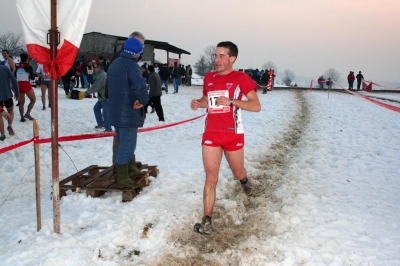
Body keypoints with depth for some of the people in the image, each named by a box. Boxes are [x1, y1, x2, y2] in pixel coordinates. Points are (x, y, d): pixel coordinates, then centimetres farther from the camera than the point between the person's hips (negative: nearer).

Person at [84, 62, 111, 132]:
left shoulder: (102, 75, -19)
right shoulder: (101, 74, 15)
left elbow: (96, 86, -19)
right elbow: (97, 86, 19)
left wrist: (87, 92, -8)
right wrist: (88, 91, 12)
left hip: (106, 97, -11)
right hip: (102, 97, 11)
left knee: (105, 112, -11)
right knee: (96, 108, 20)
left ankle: (108, 128, -7)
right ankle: (101, 124, 28)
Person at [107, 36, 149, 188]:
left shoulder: (114, 64, 12)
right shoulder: (131, 65, -16)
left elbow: (109, 86, 21)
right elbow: (140, 86, -32)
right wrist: (143, 100, -16)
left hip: (115, 111, 9)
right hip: (128, 112, -9)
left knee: (125, 142, 21)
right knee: (126, 145, -3)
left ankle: (131, 169, 35)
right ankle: (122, 179, 2)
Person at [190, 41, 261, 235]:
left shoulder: (241, 78, -7)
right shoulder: (209, 78, 7)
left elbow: (256, 106, -11)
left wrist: (231, 101, -22)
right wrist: (198, 103, -1)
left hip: (233, 134, -2)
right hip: (211, 134, 2)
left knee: (237, 172, 19)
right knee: (210, 178, -2)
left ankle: (244, 180, 57)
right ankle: (207, 220, 3)